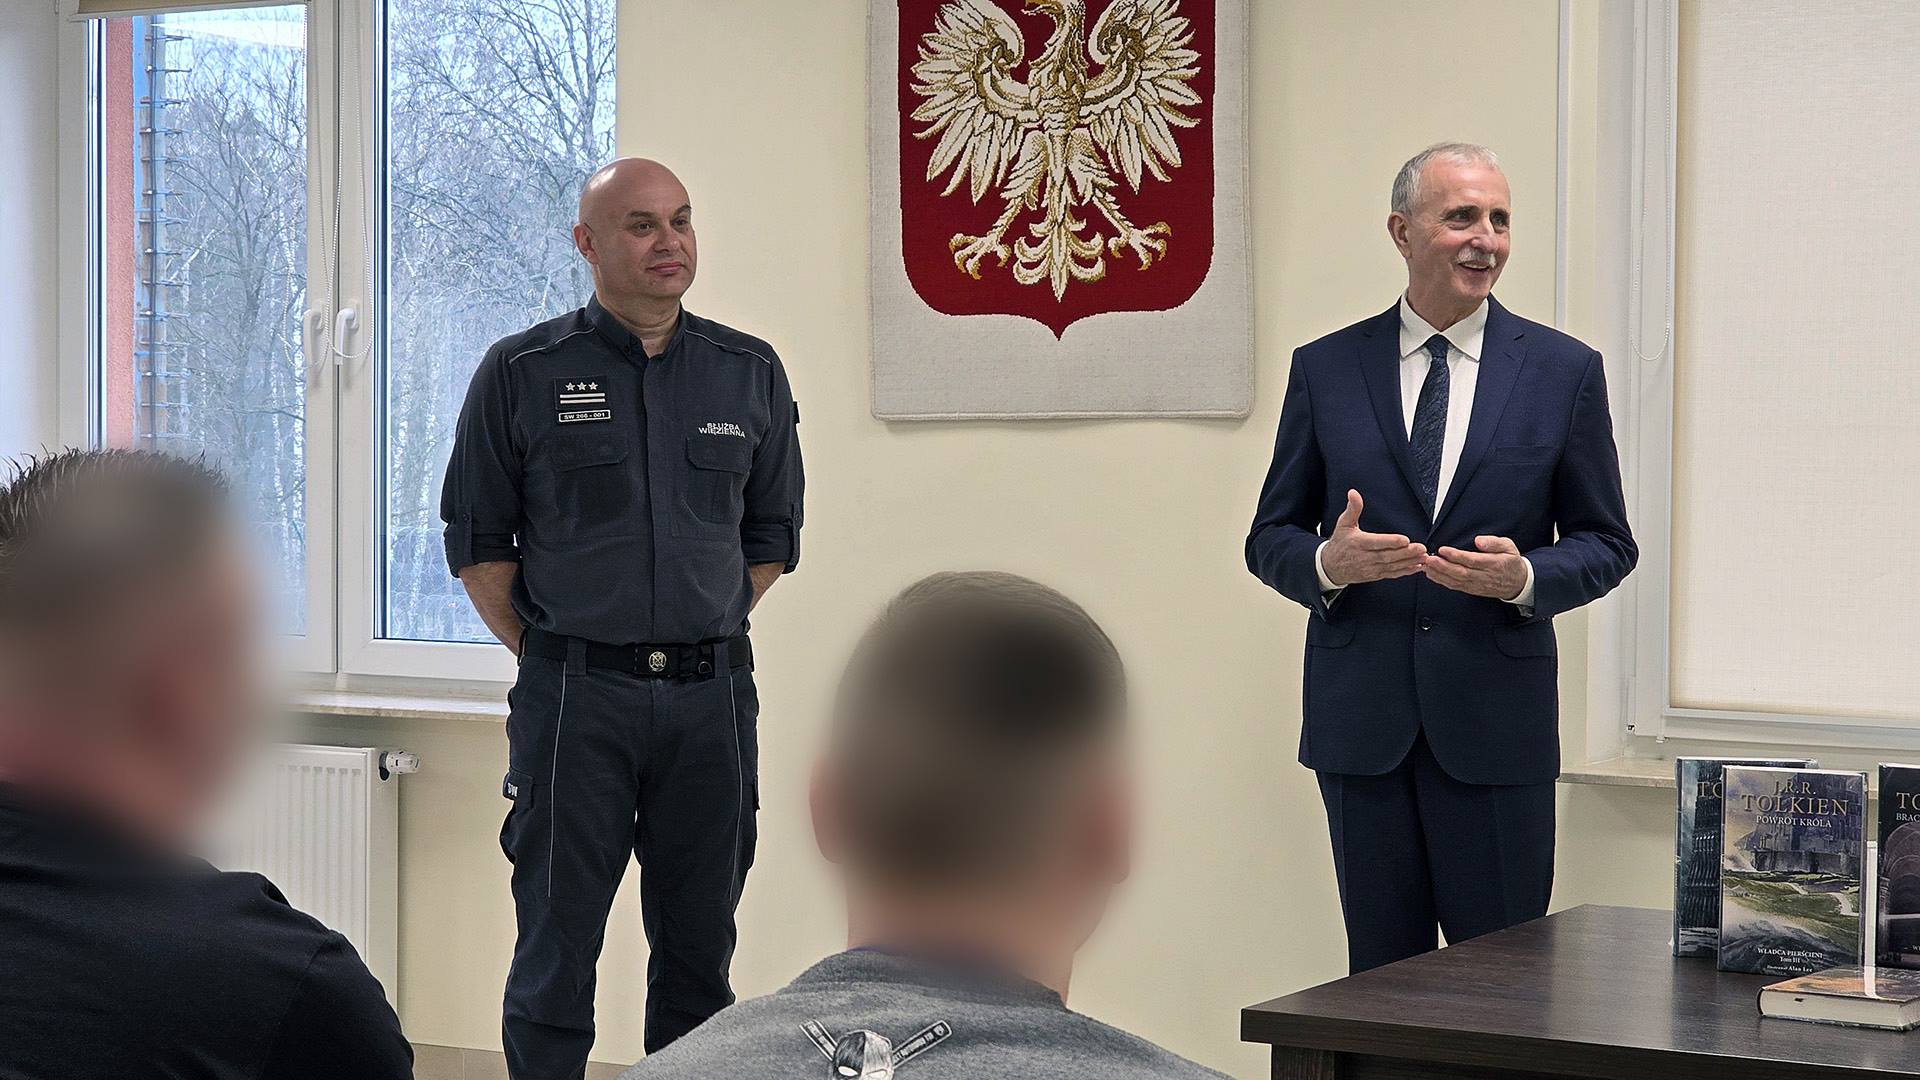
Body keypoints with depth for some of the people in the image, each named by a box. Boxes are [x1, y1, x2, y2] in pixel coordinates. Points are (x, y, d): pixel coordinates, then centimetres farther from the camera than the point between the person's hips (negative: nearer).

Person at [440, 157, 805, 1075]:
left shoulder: (752, 375, 8)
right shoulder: (521, 374, 1)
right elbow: (477, 542, 5)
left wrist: (702, 632, 9)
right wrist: (541, 652, 0)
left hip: (712, 694, 3)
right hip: (574, 696, -3)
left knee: (700, 949, 9)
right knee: (557, 950, 0)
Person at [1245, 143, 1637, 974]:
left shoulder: (1564, 371, 3)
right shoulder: (1325, 369, 5)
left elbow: (1607, 544, 7)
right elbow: (1270, 538, 8)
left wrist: (1525, 577, -14)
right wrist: (1327, 562, -15)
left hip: (1497, 716, -1)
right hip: (1360, 716, 1)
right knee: (1381, 974, 8)